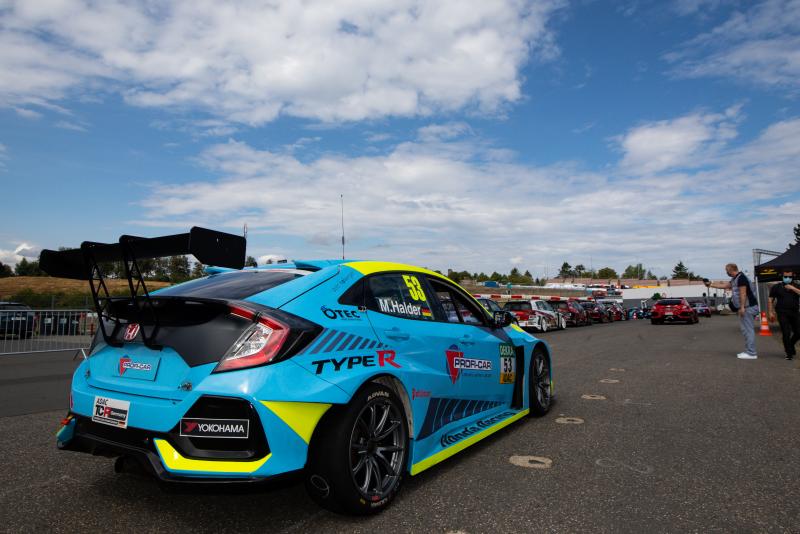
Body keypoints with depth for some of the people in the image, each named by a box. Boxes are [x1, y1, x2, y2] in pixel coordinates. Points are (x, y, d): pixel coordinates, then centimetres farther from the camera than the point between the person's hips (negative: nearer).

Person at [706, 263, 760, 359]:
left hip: (748, 307, -10)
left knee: (748, 330, -9)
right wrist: (710, 284, 31)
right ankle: (748, 351, 16)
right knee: (745, 329, 12)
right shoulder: (735, 279, 16)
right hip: (746, 308, 10)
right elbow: (724, 285, 28)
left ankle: (751, 353, -8)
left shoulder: (741, 277, -14)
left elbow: (743, 293, -20)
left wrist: (742, 307, -22)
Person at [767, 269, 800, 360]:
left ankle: (790, 346, 31)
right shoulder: (777, 287, 6)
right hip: (782, 313, -3)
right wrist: (771, 312, 0)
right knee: (786, 333, -7)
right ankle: (789, 353, 3)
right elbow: (771, 300, 6)